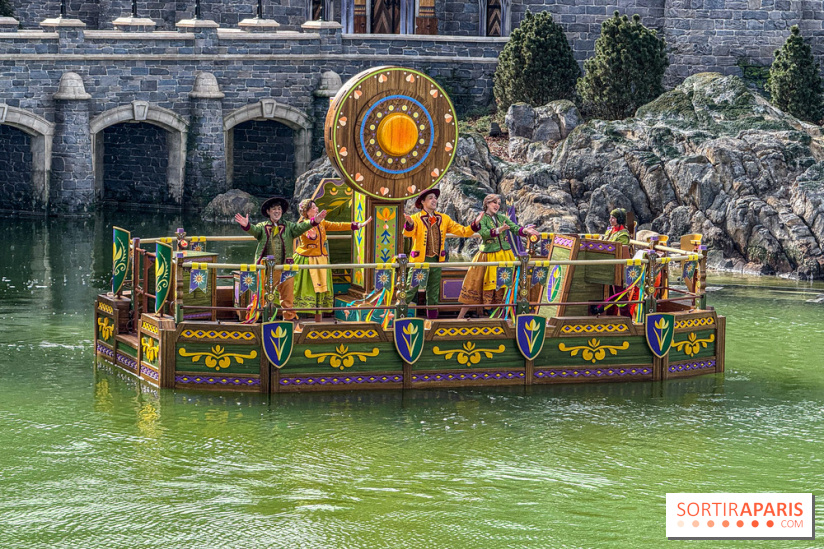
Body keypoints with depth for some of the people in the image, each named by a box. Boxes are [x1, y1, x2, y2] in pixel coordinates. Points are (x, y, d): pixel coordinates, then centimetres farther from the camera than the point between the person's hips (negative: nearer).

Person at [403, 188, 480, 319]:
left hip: (436, 260, 4)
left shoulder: (443, 219, 11)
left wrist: (475, 224, -8)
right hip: (419, 260, -4)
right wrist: (410, 224, -44)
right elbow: (408, 233, -21)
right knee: (410, 291, -7)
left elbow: (462, 231, 9)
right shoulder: (416, 218, -2)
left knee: (434, 294, 11)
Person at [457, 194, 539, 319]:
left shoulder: (502, 218, 10)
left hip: (505, 255, 4)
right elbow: (484, 233, -21)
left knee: (503, 285, 3)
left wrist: (525, 230, -23)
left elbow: (515, 227, -2)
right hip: (488, 256, -4)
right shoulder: (482, 219, -3)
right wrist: (498, 231, -38)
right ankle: (461, 316, 5)